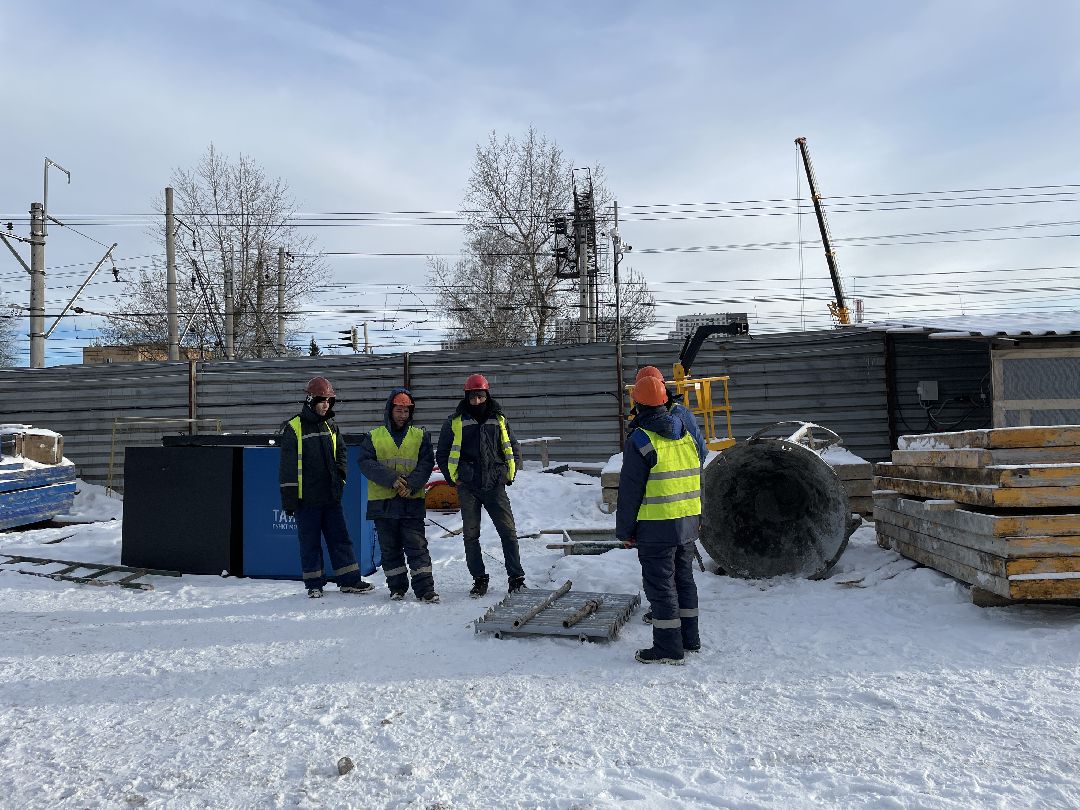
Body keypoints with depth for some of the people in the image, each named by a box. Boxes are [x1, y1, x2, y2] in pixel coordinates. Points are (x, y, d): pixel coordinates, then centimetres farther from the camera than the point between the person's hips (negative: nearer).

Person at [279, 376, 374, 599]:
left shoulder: (331, 426, 11)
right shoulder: (294, 428, -6)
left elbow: (340, 454, 22)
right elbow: (287, 465, -7)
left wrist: (340, 479, 10)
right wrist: (288, 497, -9)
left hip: (331, 496, 5)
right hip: (306, 497, -5)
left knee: (340, 537, 6)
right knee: (310, 541, 5)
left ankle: (350, 581, 12)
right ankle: (314, 584, 16)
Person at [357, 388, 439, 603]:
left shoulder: (420, 436, 8)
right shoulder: (373, 437, 6)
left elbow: (426, 464, -1)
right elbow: (366, 463, -6)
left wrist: (411, 484, -17)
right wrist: (391, 479, -18)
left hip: (412, 501, -1)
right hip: (382, 502, 1)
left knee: (417, 546, -4)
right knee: (390, 549, 9)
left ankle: (425, 589, -2)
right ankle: (397, 587, 21)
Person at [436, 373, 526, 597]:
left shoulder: (499, 420, 9)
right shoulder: (455, 422, 4)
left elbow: (514, 450, 18)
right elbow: (442, 454, 11)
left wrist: (510, 474, 8)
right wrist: (453, 477, 3)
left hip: (495, 486, 1)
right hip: (468, 488, 0)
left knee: (508, 532, -2)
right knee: (471, 535, 3)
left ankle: (516, 577, 6)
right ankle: (479, 580, 13)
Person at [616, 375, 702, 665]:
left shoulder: (640, 441, -14)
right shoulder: (686, 437, 8)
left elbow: (629, 492, -13)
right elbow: (697, 481, 16)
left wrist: (625, 530, -4)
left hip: (656, 528, -7)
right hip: (688, 524, 7)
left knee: (660, 586, 1)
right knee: (683, 580, 18)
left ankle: (668, 648, 7)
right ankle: (690, 640, 28)